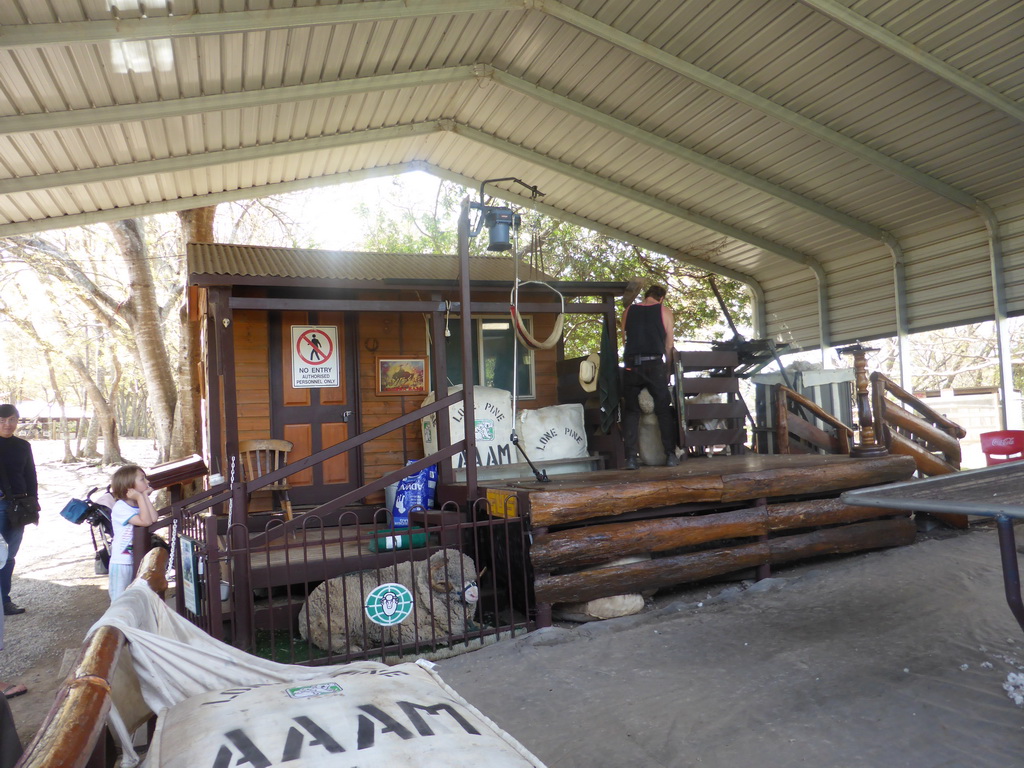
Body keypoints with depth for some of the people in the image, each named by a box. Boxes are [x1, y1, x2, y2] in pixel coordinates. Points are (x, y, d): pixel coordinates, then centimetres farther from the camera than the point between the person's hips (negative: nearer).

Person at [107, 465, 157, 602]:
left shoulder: (139, 503, 5)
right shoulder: (120, 508, -17)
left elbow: (154, 518, -13)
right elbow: (146, 521, -27)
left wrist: (145, 496, -9)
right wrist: (140, 497, -22)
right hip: (121, 562, -7)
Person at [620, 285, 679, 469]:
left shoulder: (628, 311, 14)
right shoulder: (664, 311, 9)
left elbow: (625, 338, 13)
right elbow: (669, 345, 8)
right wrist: (667, 368, 16)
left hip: (631, 364, 1)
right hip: (655, 364, -1)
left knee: (630, 410, 6)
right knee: (663, 410, 9)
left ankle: (631, 457, -2)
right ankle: (671, 455, 7)